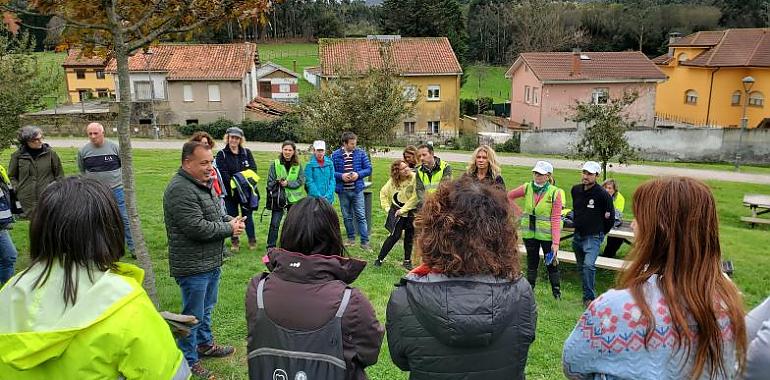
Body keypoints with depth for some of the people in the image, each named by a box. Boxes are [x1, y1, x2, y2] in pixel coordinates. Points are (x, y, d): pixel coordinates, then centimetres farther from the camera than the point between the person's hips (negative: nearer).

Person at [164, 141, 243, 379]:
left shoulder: (204, 184, 9)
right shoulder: (180, 190, -23)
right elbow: (197, 228, -28)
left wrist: (229, 220, -1)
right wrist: (230, 229, -15)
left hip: (211, 262, 10)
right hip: (193, 267, -9)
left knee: (206, 309, 25)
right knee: (193, 316, 6)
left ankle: (205, 344, 43)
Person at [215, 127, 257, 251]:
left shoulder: (246, 152, 6)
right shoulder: (222, 154, -1)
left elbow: (253, 169, -1)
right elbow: (223, 173, -11)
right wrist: (234, 184, -21)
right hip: (229, 191, -1)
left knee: (247, 215, 7)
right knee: (232, 216, 8)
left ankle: (252, 240, 17)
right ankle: (234, 241, 20)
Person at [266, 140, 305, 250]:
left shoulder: (298, 166, 3)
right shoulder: (275, 164, 0)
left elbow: (301, 181, -4)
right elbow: (270, 182, 1)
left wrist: (288, 183, -17)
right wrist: (278, 183, -18)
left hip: (294, 199, 2)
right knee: (275, 223, -7)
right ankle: (271, 247, 2)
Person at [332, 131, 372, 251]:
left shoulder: (361, 153, -1)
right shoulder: (335, 155, -2)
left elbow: (368, 169, 1)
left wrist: (358, 174, -14)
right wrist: (341, 176, -15)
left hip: (357, 189, -1)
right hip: (343, 191, 1)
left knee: (361, 216, -2)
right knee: (347, 216, 12)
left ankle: (365, 241, 2)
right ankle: (351, 238, 27)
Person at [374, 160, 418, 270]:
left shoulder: (414, 178, -16)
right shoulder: (392, 181, -4)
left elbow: (415, 198, -17)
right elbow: (383, 193, 13)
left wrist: (403, 210, -12)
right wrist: (387, 207, 6)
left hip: (411, 211, 0)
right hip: (397, 210, 0)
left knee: (409, 236, 9)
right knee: (395, 235, -6)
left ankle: (407, 261, 24)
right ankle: (379, 258, 6)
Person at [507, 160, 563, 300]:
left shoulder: (555, 193, -12)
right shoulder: (527, 188, -2)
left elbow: (556, 219, -15)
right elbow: (509, 196, 14)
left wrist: (556, 242, -18)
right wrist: (519, 213, 5)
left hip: (547, 234, -4)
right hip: (529, 233, 4)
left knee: (552, 264, 4)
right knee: (531, 263, 16)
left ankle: (557, 293, 18)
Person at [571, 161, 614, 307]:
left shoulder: (603, 194, -15)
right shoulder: (575, 190, 2)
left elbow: (610, 216, -3)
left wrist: (602, 232, 5)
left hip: (593, 237, -7)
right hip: (577, 235, 7)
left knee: (589, 265, -22)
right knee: (581, 267, 16)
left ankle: (589, 297, -13)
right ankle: (589, 293, 32)